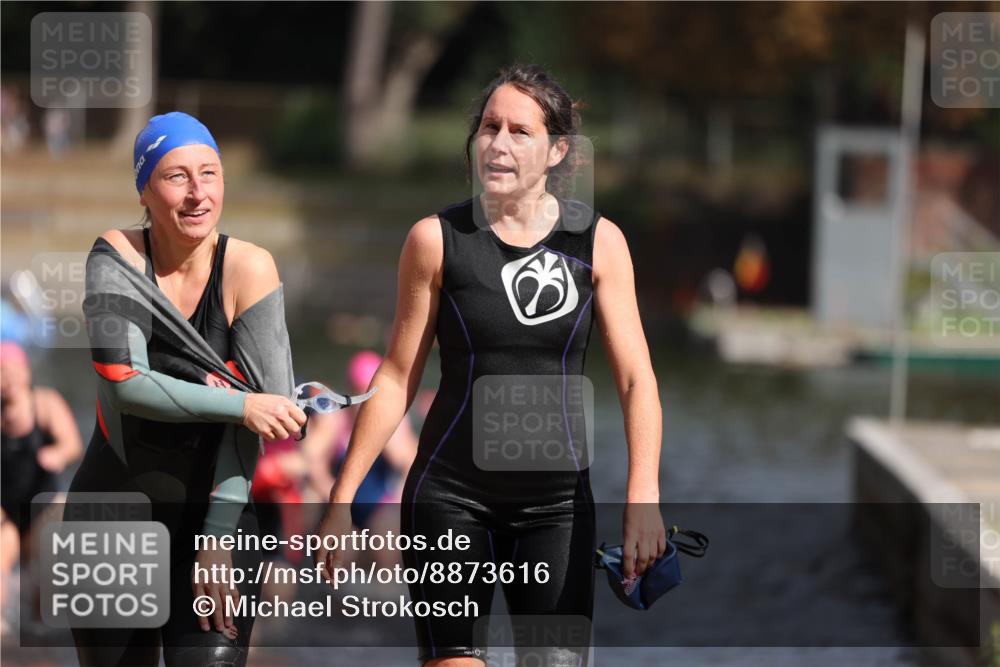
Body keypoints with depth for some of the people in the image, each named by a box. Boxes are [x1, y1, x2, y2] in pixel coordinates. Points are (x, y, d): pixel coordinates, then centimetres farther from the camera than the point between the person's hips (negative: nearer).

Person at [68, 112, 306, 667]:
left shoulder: (247, 268, -10)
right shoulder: (116, 258, -6)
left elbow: (262, 409, -15)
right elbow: (124, 382, -18)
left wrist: (218, 536, -20)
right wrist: (240, 406, -28)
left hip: (213, 512, -2)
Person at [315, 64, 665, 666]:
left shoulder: (598, 241, -1)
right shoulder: (437, 239, -2)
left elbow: (636, 379, -3)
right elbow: (398, 378, 3)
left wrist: (644, 497, -17)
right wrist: (343, 496, 0)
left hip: (557, 502, 1)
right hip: (450, 497, -1)